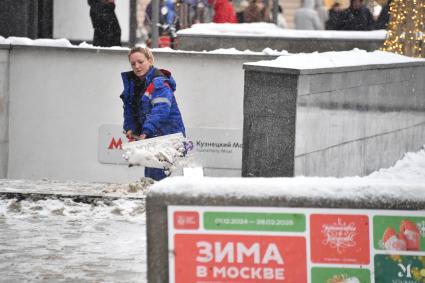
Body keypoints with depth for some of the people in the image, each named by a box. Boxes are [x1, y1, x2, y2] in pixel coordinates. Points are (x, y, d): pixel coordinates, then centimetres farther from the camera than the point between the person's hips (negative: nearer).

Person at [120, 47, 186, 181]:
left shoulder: (159, 84, -17)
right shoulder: (131, 82, 11)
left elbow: (160, 111, -29)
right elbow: (129, 109, 15)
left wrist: (146, 131, -39)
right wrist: (130, 128, 0)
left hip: (166, 135, -9)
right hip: (149, 137, 9)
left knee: (156, 175, -17)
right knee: (149, 176, 12)